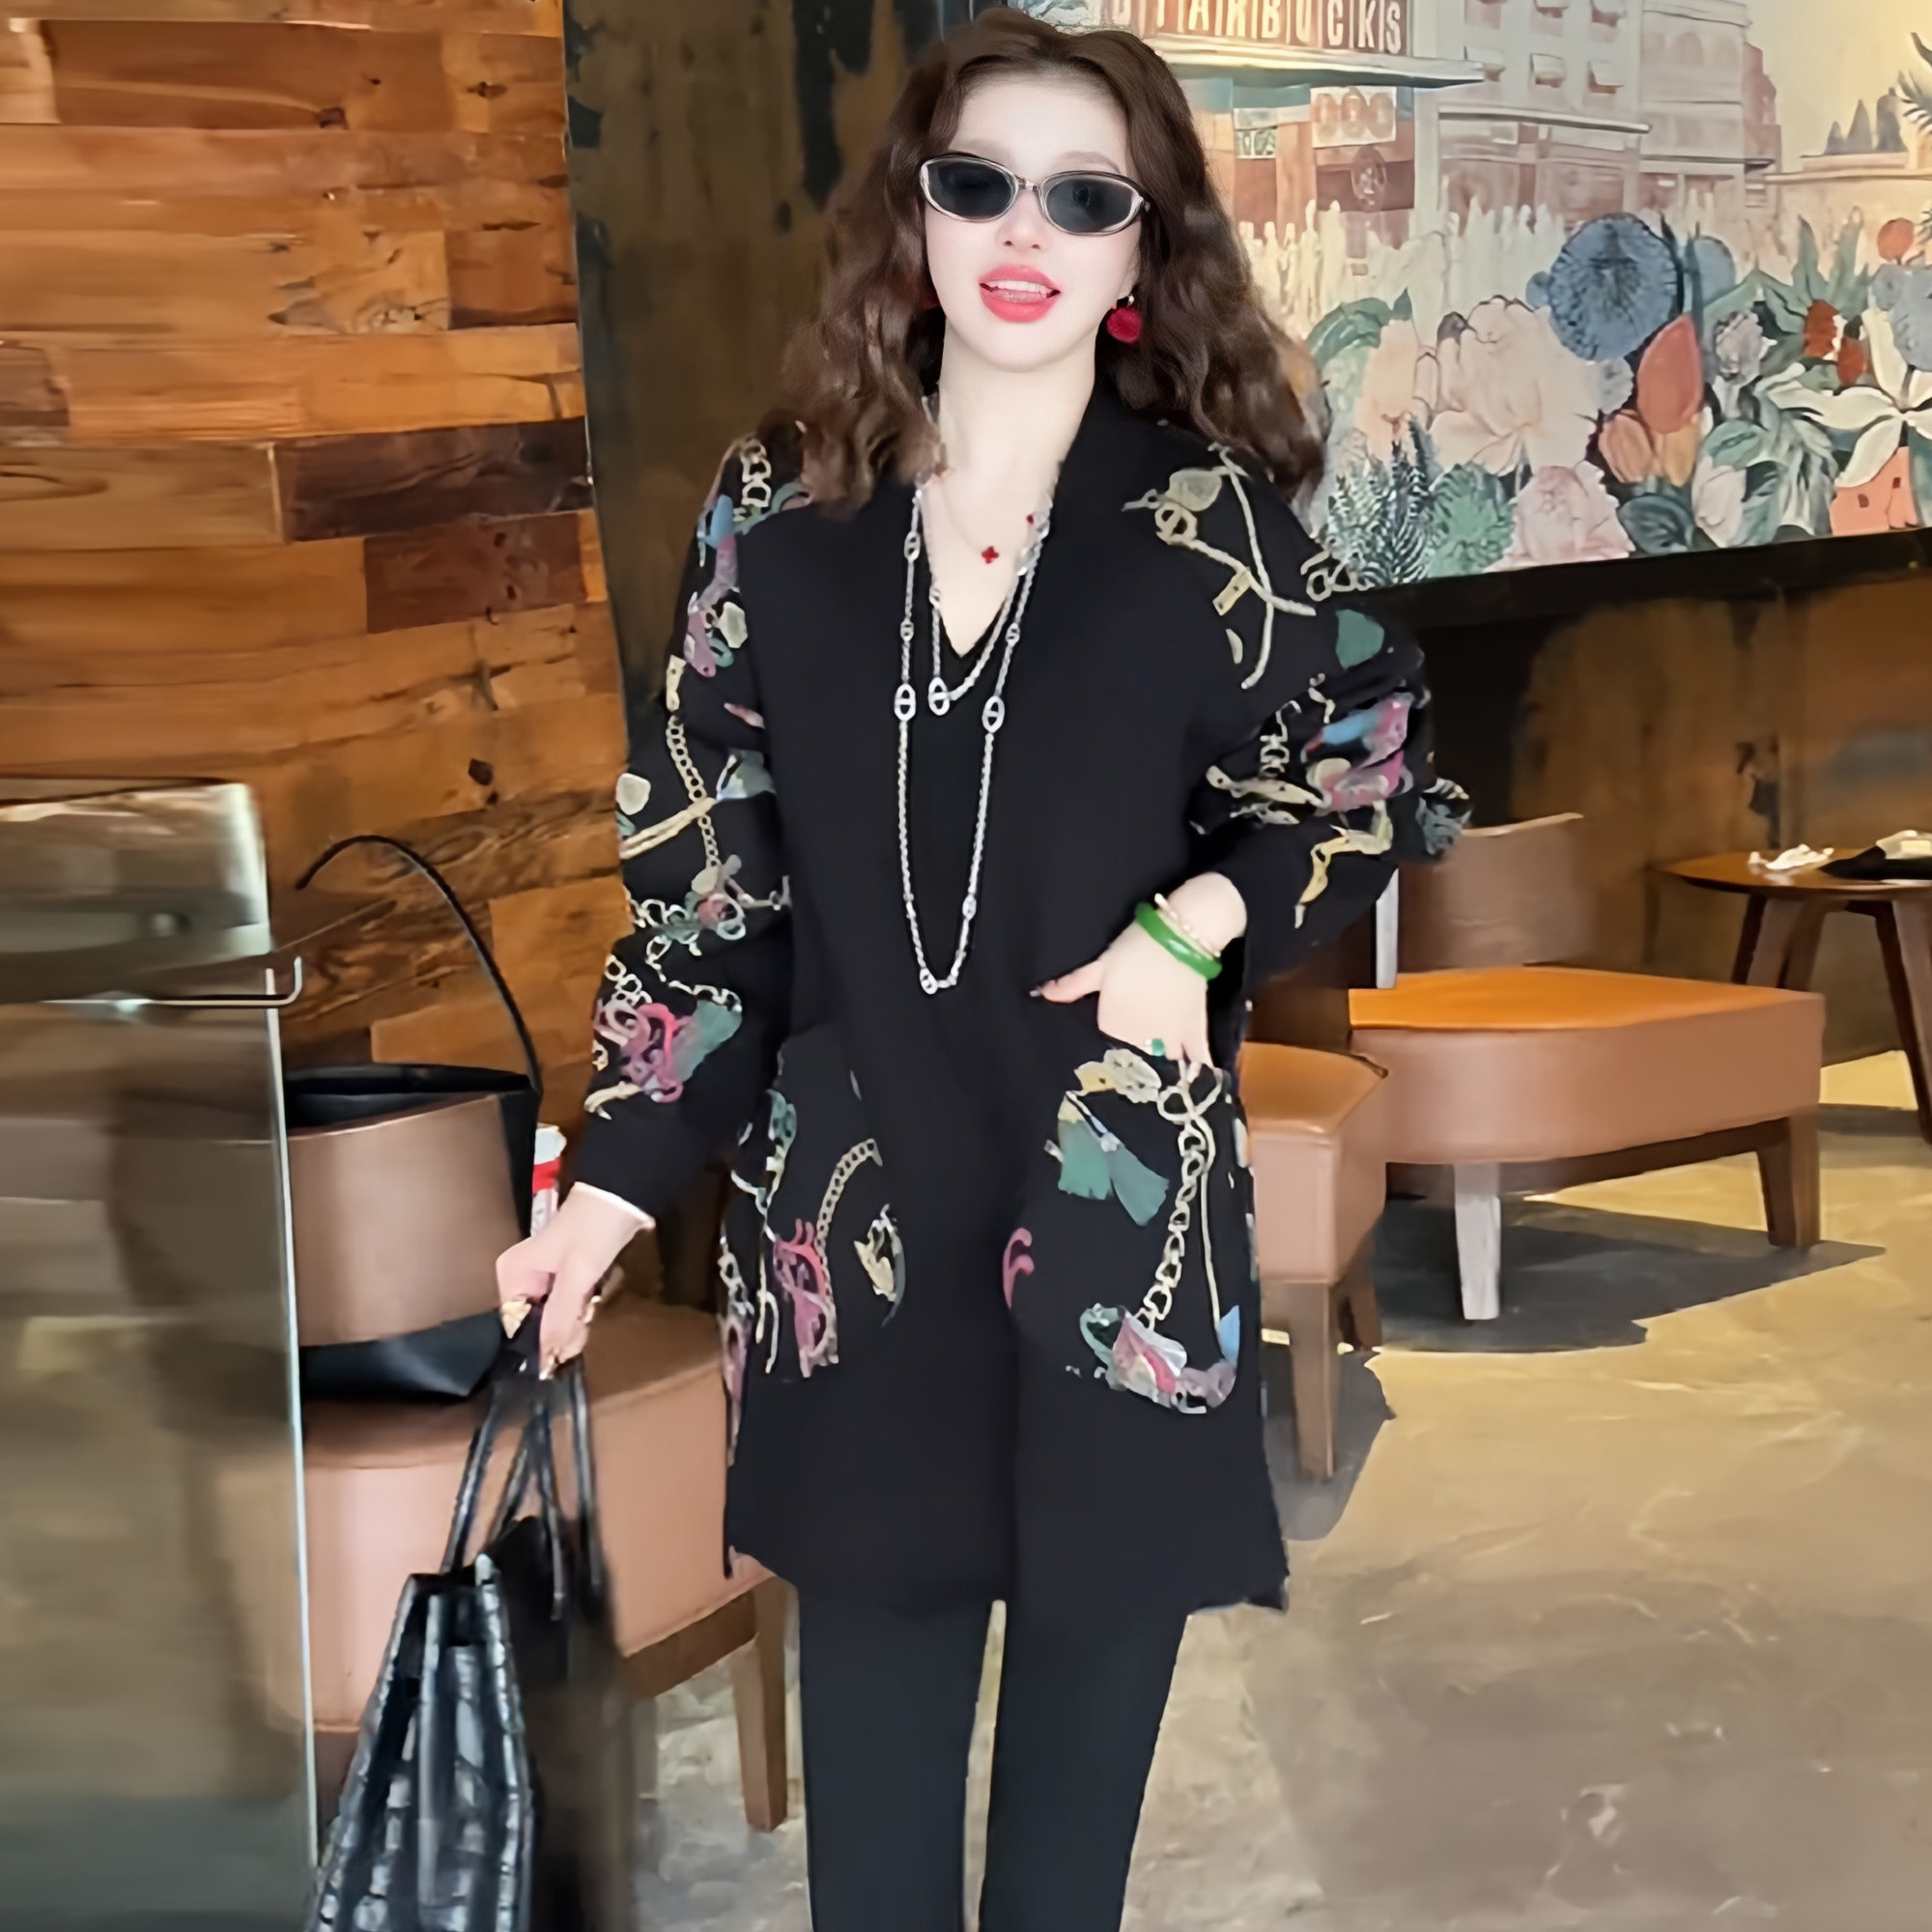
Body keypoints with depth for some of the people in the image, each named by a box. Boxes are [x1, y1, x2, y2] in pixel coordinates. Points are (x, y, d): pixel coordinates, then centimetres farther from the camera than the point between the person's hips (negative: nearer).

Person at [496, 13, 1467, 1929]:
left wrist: (1207, 918, -11)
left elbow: (1377, 766, 6)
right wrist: (620, 1173, 2)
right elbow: (703, 867, 3)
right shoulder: (780, 510, 0)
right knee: (871, 1659, 9)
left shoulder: (1205, 516, -5)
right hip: (854, 1209, 1)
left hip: (1118, 1205, -1)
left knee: (1092, 1641, 10)